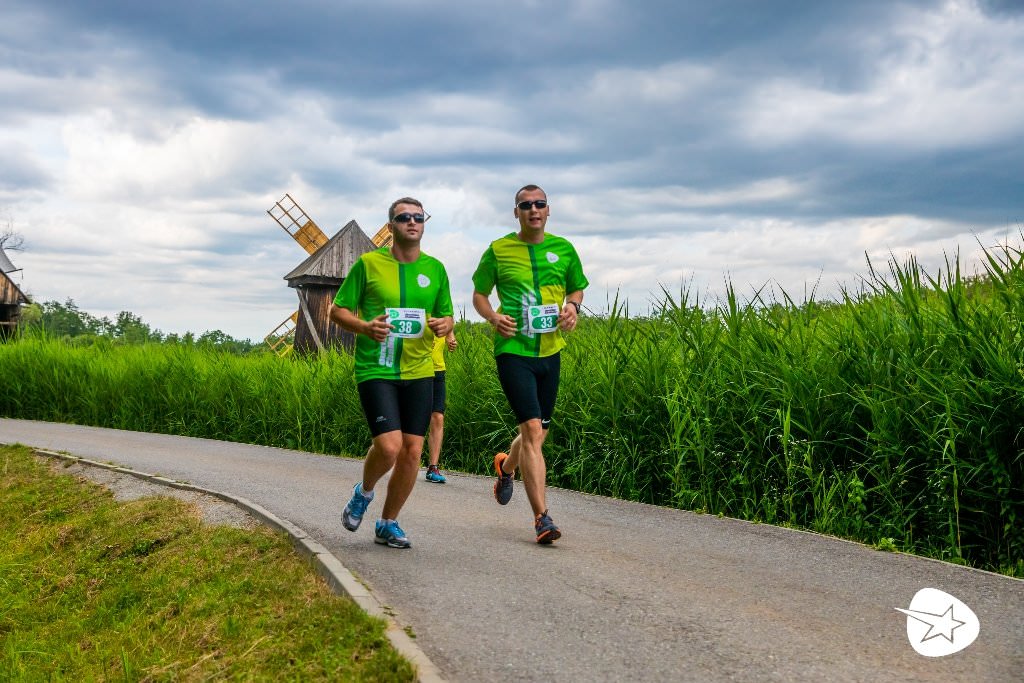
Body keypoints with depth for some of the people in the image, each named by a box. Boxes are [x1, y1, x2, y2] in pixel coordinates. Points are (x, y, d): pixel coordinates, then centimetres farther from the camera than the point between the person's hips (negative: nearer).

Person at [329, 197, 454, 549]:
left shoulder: (435, 268, 9)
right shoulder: (368, 263, -1)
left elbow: (447, 316, 19)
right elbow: (338, 310, 3)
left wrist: (444, 325, -5)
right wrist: (364, 327, -17)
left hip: (419, 371, 4)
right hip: (375, 370, -4)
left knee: (412, 451, 2)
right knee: (389, 446, -17)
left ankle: (388, 523, 20)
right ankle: (363, 493, 16)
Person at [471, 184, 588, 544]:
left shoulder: (563, 248, 7)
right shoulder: (498, 250, 0)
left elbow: (577, 288, 20)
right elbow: (478, 294, 10)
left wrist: (572, 307, -3)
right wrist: (493, 316, -11)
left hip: (550, 350, 4)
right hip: (513, 349, -4)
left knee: (539, 432, 15)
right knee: (532, 429, -15)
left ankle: (506, 467, 50)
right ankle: (542, 518, -13)